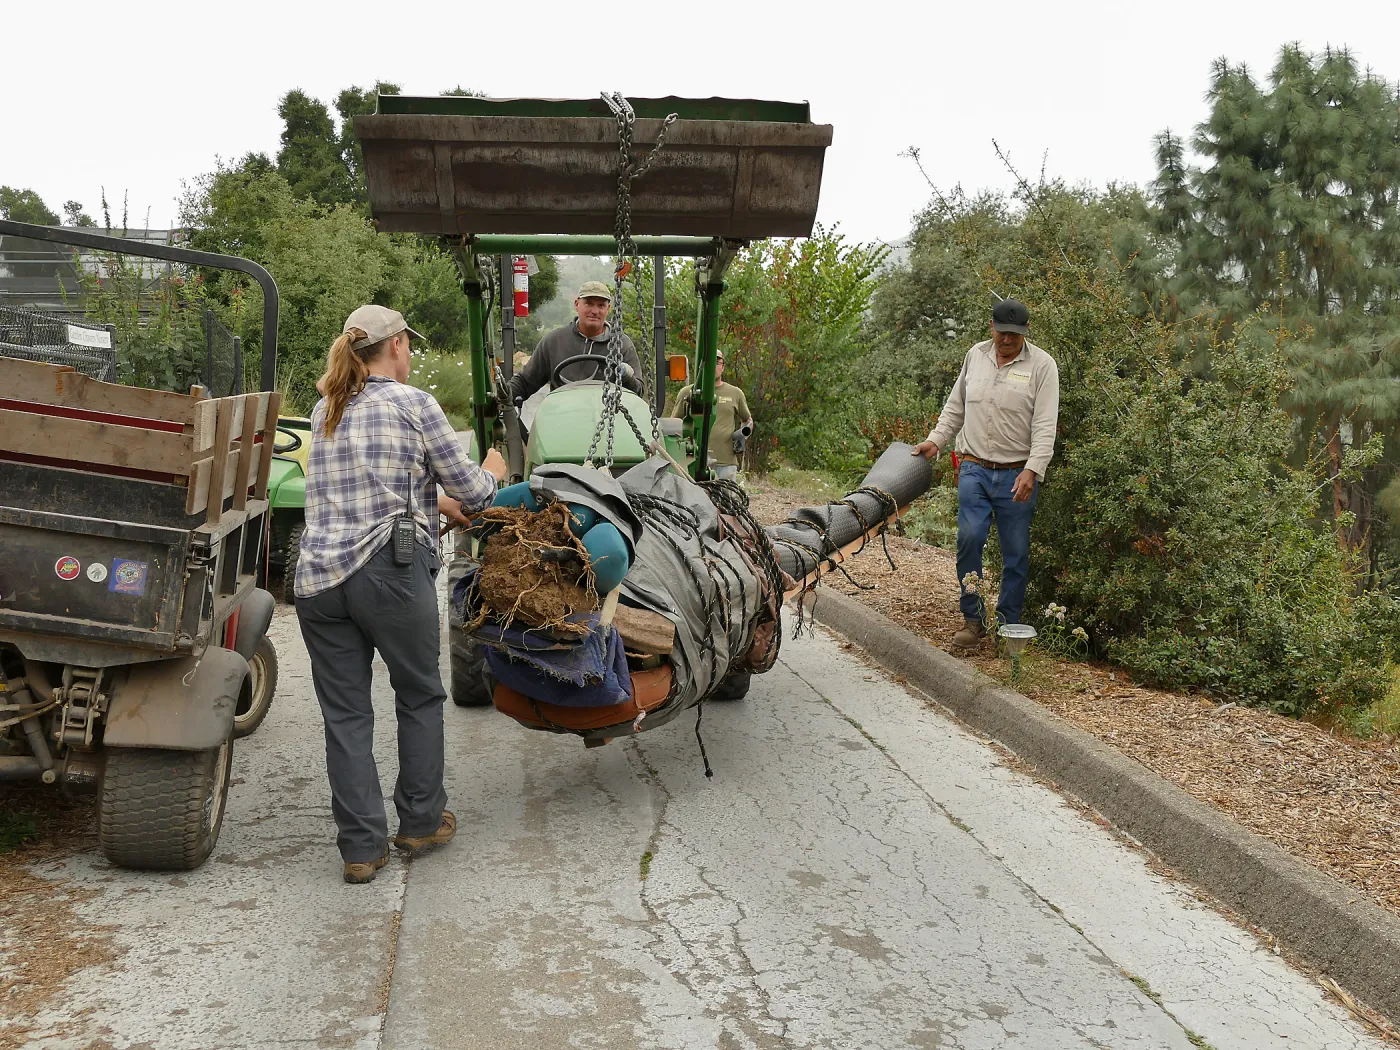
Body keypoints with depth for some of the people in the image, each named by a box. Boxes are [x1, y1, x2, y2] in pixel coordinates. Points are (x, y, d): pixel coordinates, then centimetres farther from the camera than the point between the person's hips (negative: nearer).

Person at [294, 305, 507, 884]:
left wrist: (431, 501, 40)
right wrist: (492, 472, 25)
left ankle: (361, 847, 12)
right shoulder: (413, 403, -1)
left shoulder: (325, 411, 17)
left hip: (317, 575, 5)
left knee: (345, 713, 9)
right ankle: (420, 821, 25)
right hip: (389, 572, -5)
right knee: (420, 696, 15)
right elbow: (472, 490, 3)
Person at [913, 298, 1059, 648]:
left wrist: (1032, 470, -22)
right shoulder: (975, 355, 8)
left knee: (1016, 551, 3)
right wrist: (936, 440, 8)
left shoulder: (1042, 364, -5)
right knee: (969, 537, -11)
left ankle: (1008, 625, 15)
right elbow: (956, 406, 20)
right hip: (975, 469, 3)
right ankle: (973, 618, 2)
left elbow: (1045, 425, -12)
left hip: (1018, 475, -2)